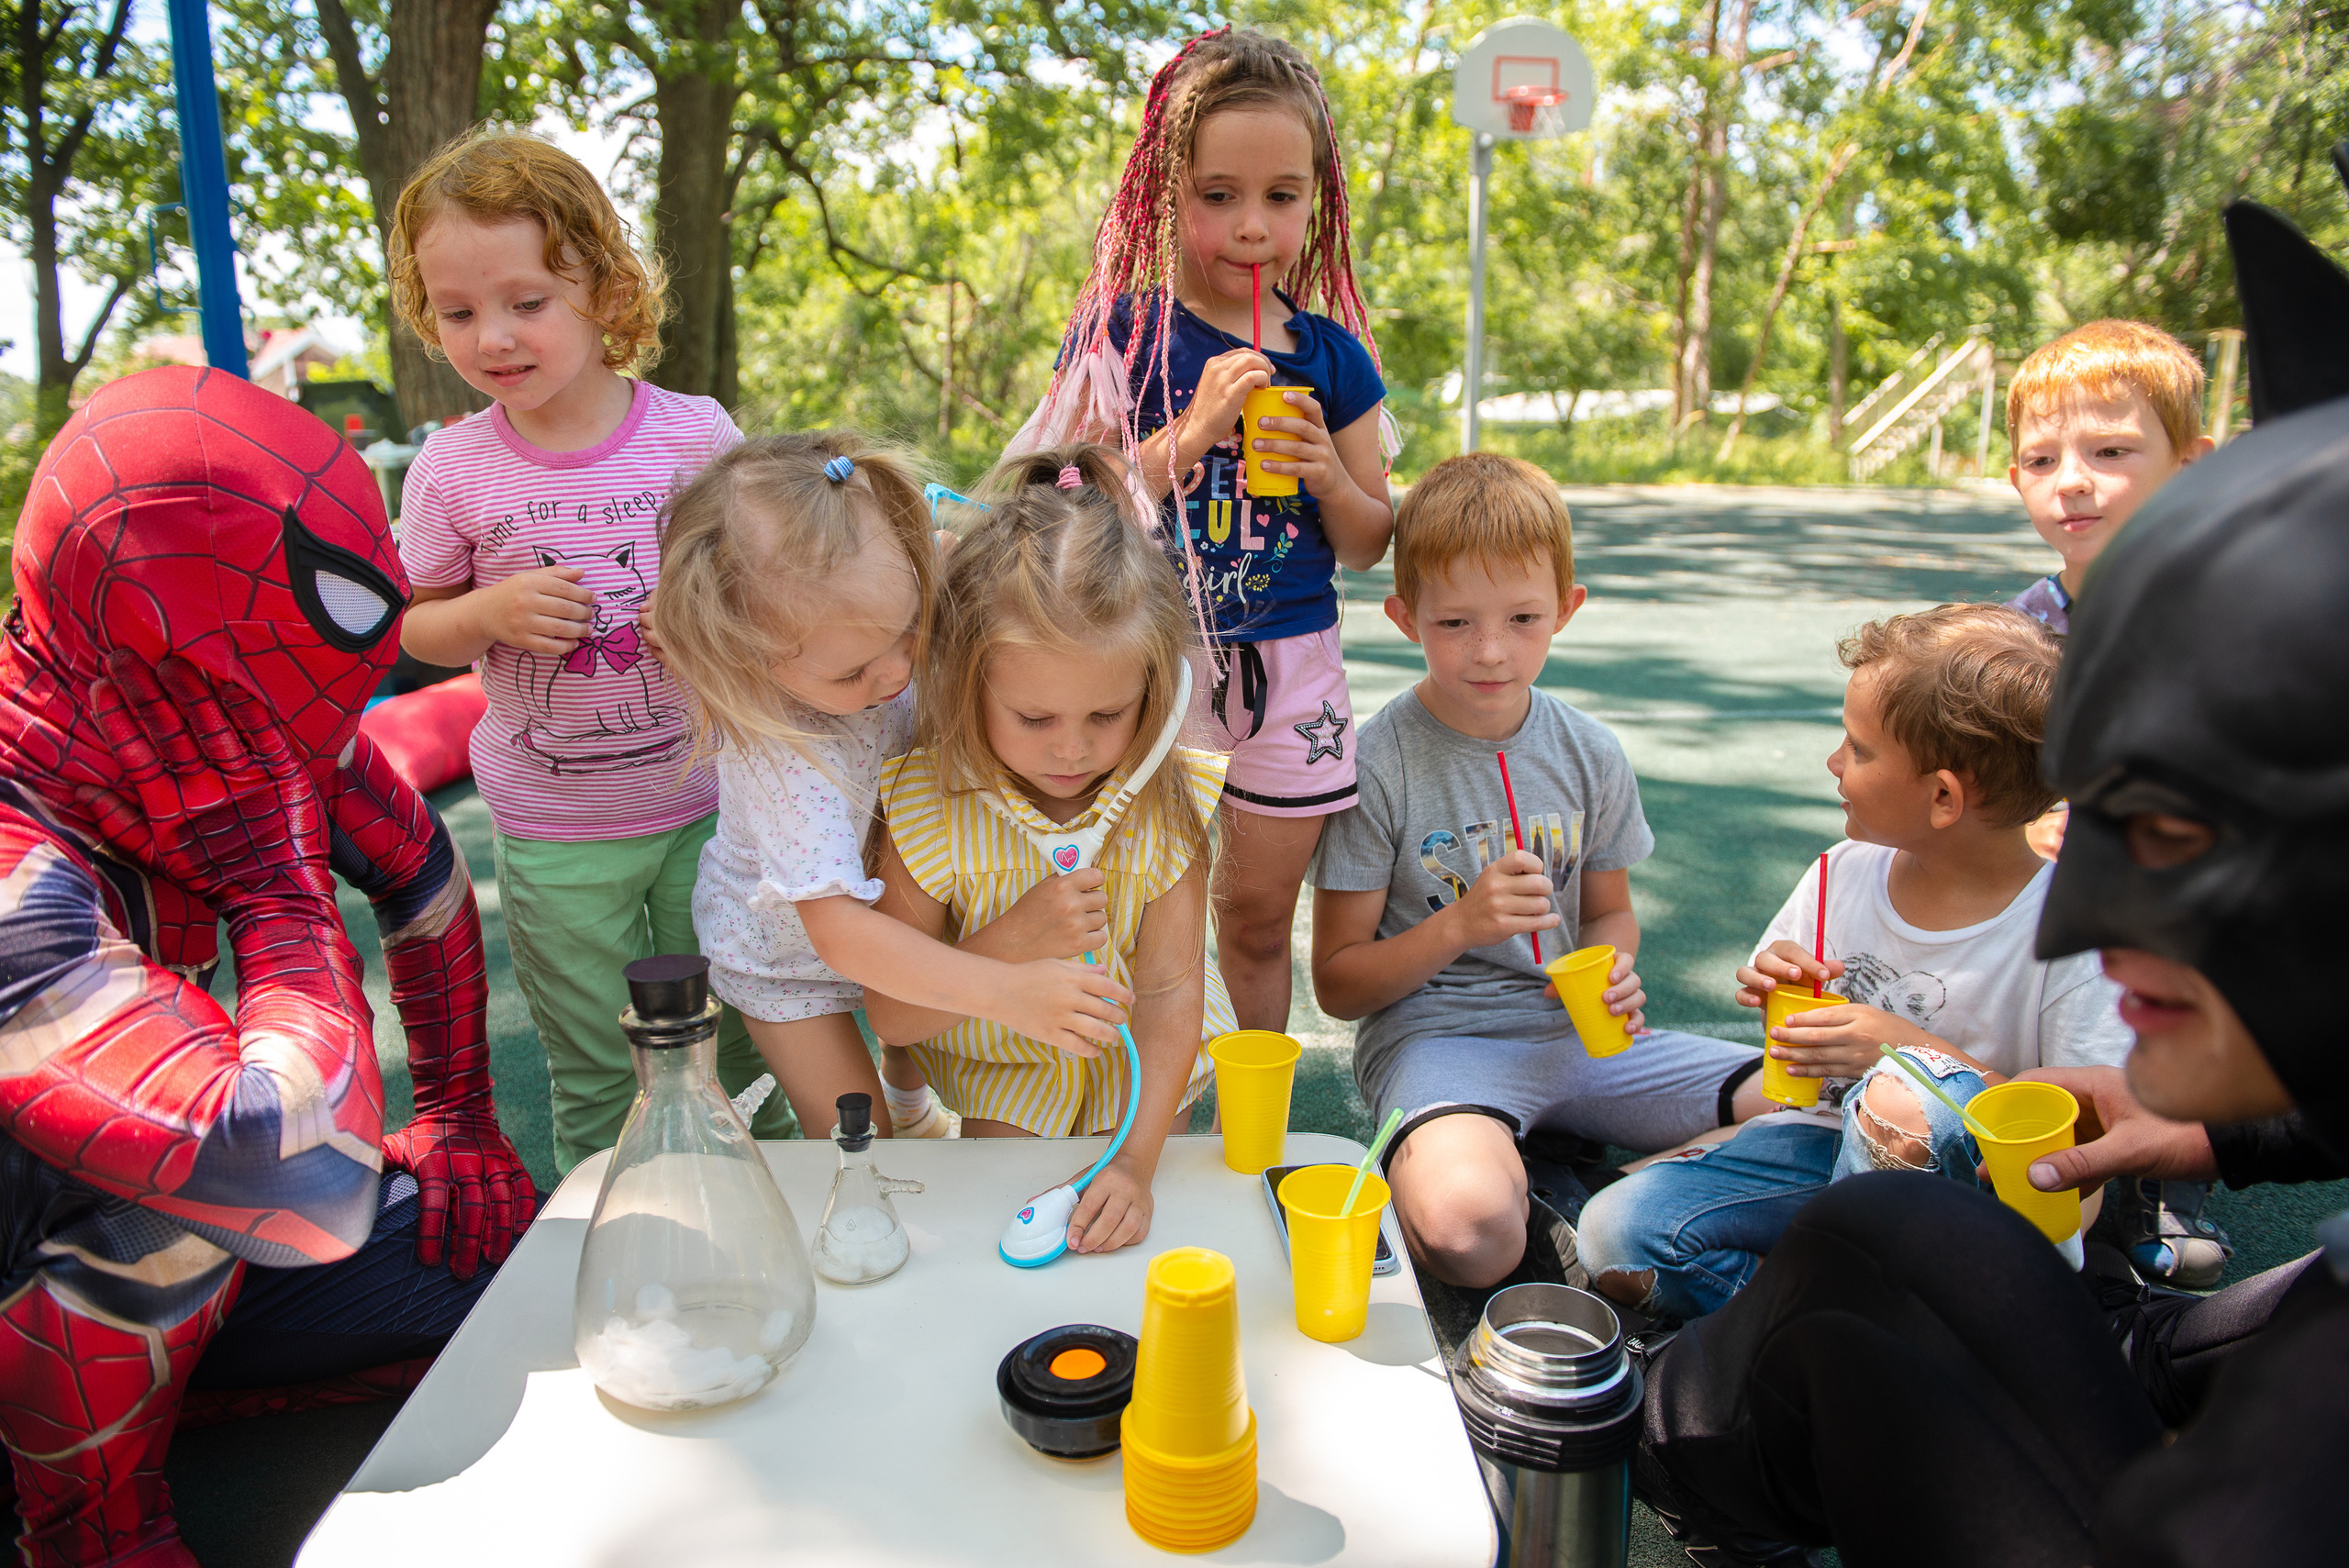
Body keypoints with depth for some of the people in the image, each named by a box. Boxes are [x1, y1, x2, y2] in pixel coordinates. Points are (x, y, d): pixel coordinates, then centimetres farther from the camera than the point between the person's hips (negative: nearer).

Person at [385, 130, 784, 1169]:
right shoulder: (452, 469, -7)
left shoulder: (695, 433, -9)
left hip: (707, 800, 0)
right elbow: (415, 630, 4)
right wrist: (489, 614, -17)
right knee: (594, 1079, 13)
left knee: (730, 1047, 14)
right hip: (553, 829, 0)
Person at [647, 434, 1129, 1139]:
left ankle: (912, 1104, 58)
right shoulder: (780, 756, -45)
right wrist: (1004, 990, -55)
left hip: (892, 893, 6)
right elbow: (838, 930, -47)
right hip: (785, 948, -6)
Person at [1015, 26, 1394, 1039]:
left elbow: (1369, 546, 10)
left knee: (1258, 914, 15)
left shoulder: (1331, 355, 5)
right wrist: (1191, 433, -20)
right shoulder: (1122, 334, -4)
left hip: (1288, 667, 3)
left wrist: (1328, 475, -11)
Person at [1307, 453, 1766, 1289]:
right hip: (1432, 1033, -5)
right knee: (1468, 1228, -37)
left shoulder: (1591, 755, 5)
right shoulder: (1378, 765, -9)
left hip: (1572, 1031, 5)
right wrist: (1459, 924, -21)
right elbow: (1338, 983, -5)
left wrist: (1613, 975, -4)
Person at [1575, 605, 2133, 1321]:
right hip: (1827, 1144, 4)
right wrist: (1779, 990, -9)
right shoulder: (1845, 873, 1)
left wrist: (1911, 1050, -24)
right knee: (1616, 1233, -15)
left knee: (1901, 1095, -39)